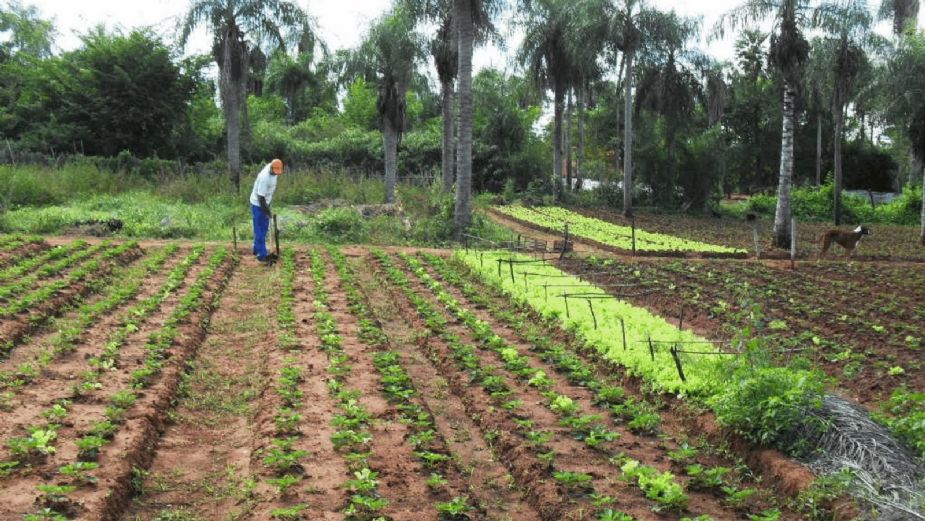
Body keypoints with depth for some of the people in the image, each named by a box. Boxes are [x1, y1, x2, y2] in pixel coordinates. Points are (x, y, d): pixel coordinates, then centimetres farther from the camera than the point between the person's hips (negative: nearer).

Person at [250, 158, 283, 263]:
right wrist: (267, 212, -18)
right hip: (258, 204, -9)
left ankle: (257, 249, 29)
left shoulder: (272, 167, -6)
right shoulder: (265, 177, -33)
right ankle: (261, 254, 4)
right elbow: (260, 197, -27)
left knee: (264, 227, 17)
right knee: (260, 229, -2)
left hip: (265, 202, 9)